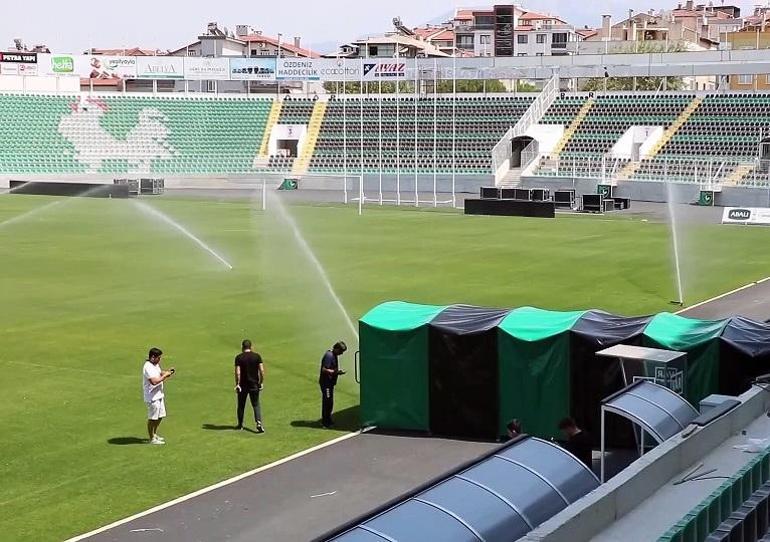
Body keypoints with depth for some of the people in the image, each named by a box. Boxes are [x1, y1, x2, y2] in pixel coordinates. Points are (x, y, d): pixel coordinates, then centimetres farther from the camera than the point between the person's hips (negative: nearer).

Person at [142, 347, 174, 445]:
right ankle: (152, 439, 12)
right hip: (152, 397, -10)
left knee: (160, 416, 19)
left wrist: (168, 372, 7)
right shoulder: (148, 367, -22)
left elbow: (159, 373, 26)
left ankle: (154, 434, 35)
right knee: (152, 418, 1)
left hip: (159, 395, 10)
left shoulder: (156, 365, 9)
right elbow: (154, 381, -30)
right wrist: (164, 376, -21)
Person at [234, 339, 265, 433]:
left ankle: (240, 424, 25)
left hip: (243, 385, -1)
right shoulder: (257, 356, -2)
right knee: (256, 405, 6)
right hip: (254, 384, 1)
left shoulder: (239, 357, -6)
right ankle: (259, 423, -13)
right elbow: (262, 370, -6)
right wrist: (261, 382, 4)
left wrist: (237, 384, -8)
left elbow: (237, 372, -13)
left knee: (241, 405, 14)